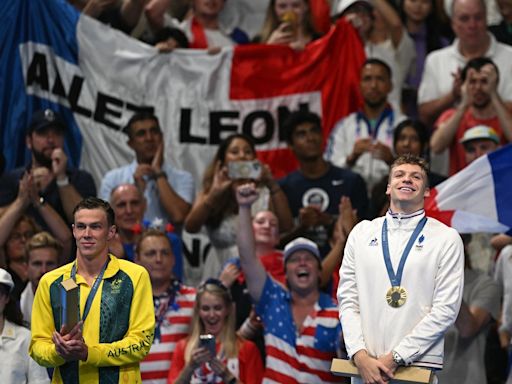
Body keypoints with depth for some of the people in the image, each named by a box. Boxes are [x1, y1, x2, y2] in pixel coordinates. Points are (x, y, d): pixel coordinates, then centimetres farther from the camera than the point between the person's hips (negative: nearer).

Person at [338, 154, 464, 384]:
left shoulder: (447, 239, 3)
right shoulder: (361, 233, 13)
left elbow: (446, 309, -4)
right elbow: (348, 300, 8)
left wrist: (395, 358, -10)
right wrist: (360, 356, -6)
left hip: (418, 365, -2)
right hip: (365, 364, 2)